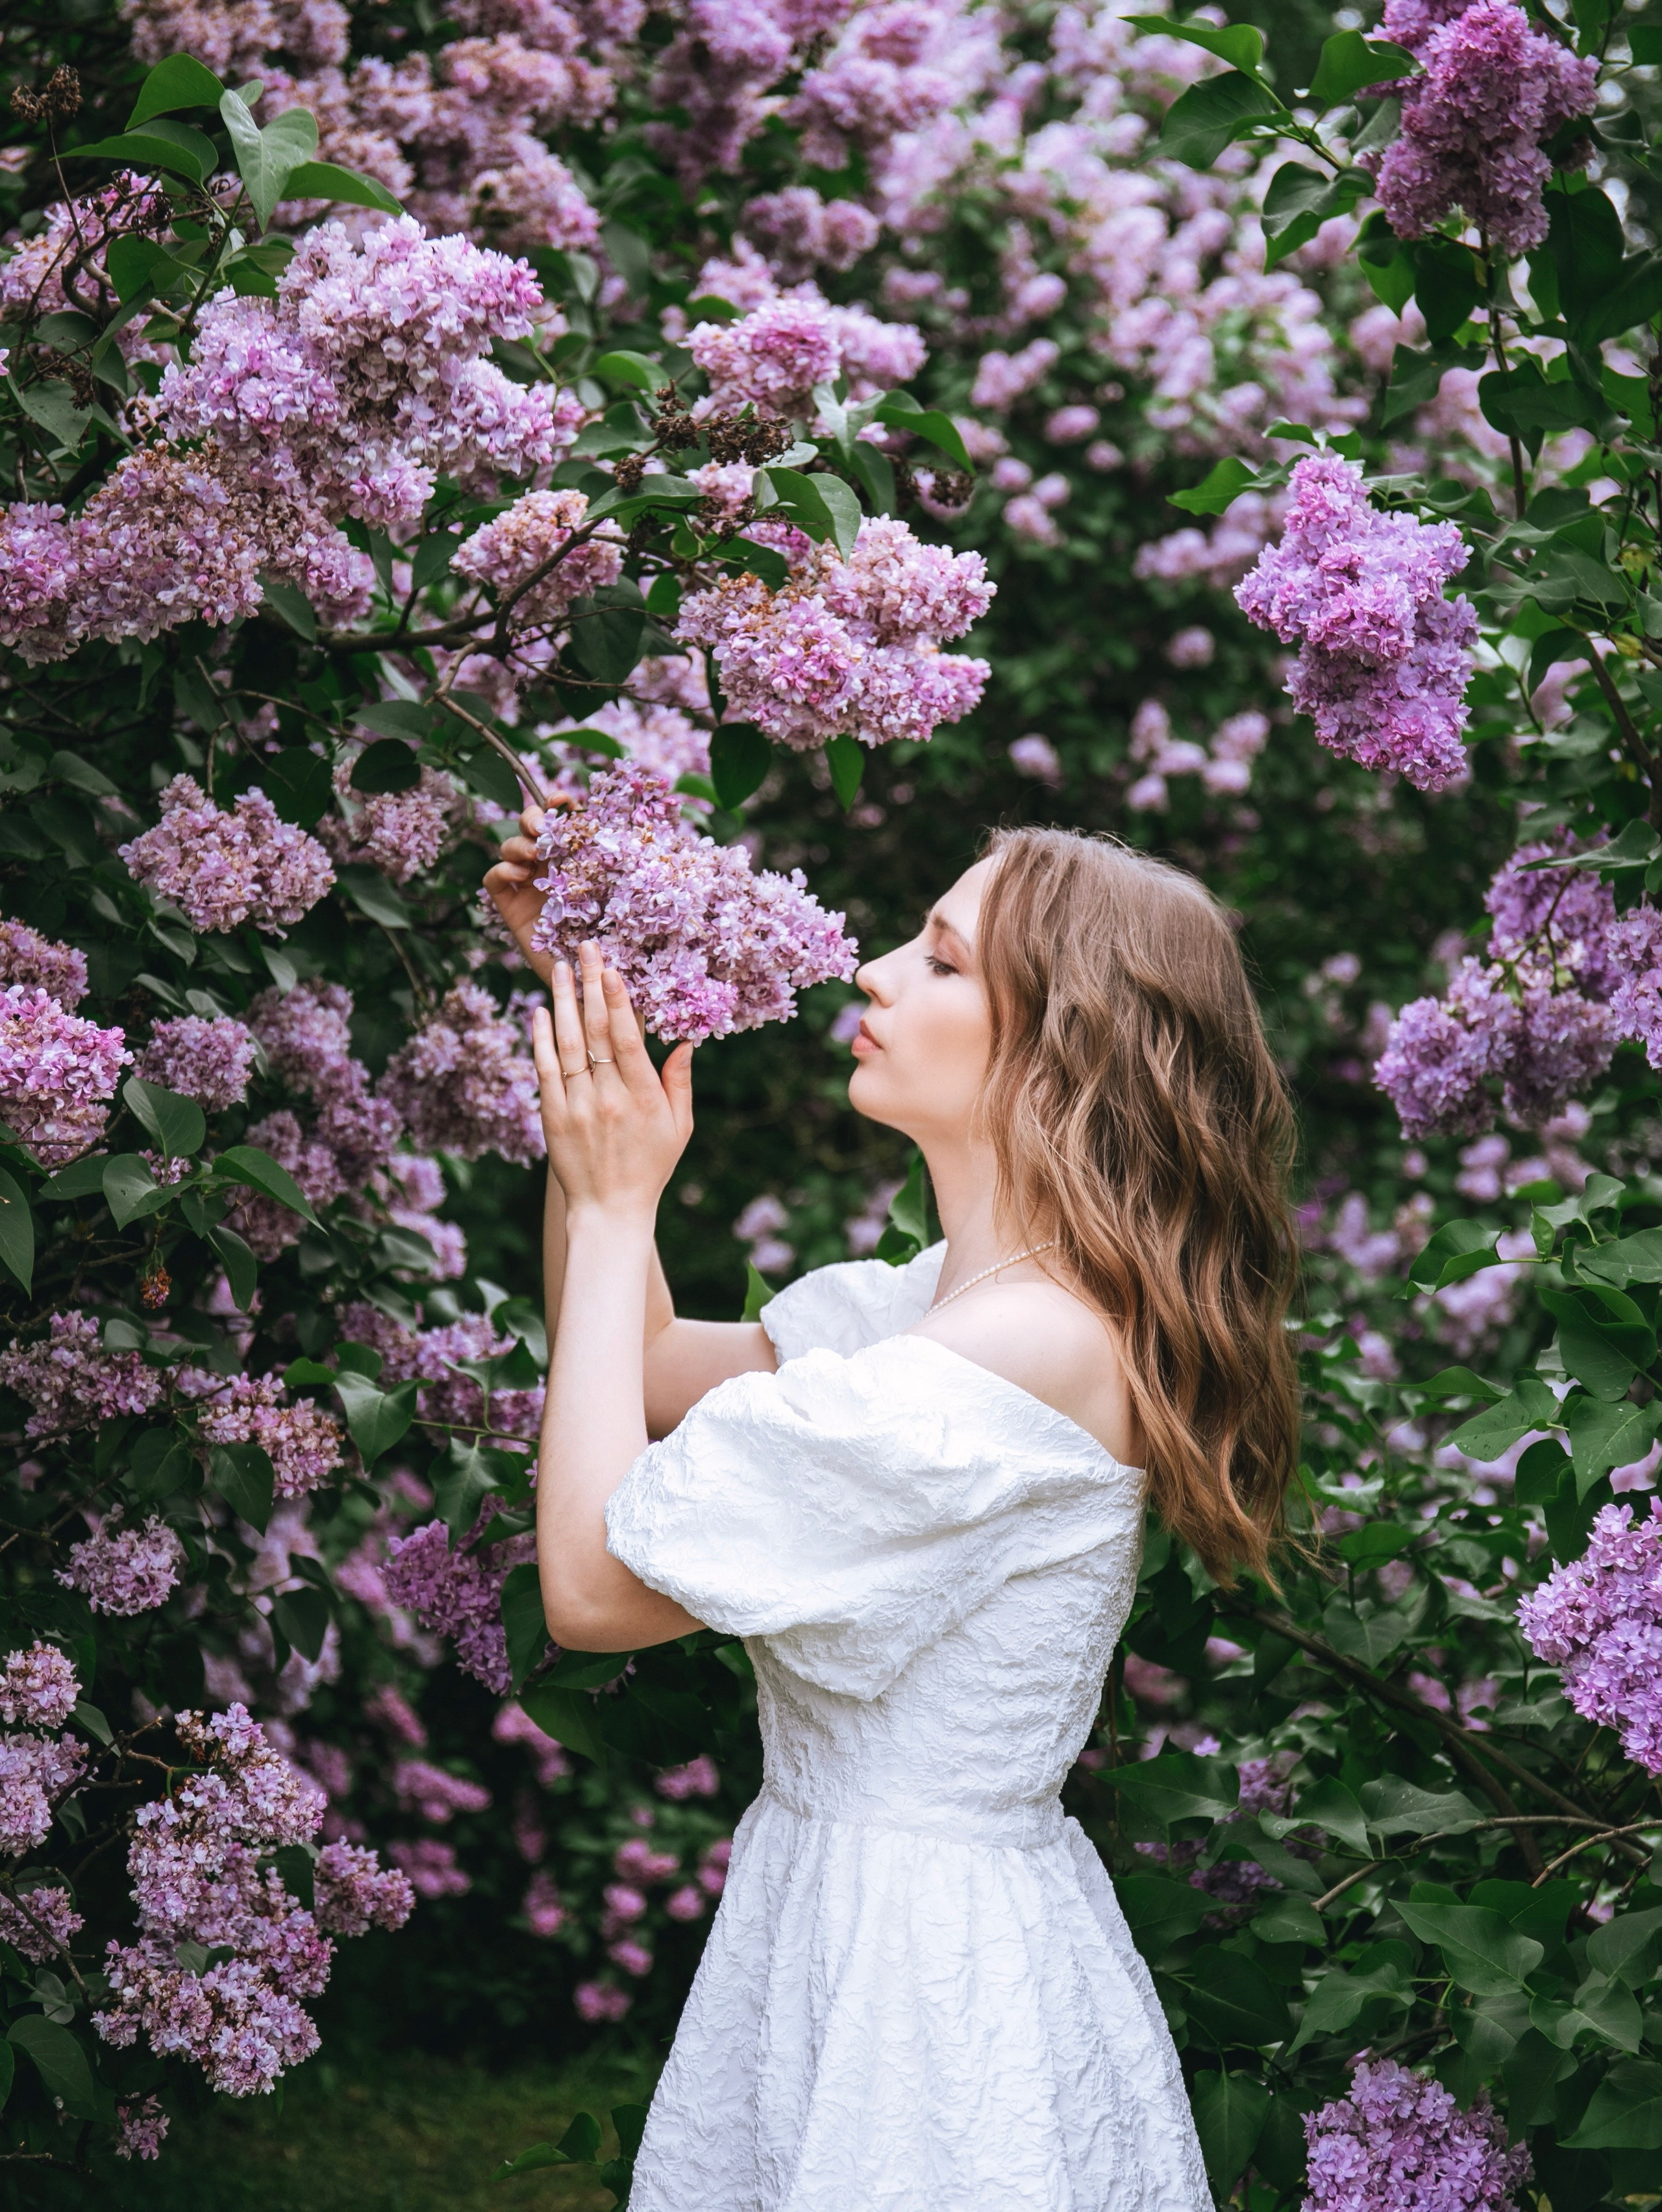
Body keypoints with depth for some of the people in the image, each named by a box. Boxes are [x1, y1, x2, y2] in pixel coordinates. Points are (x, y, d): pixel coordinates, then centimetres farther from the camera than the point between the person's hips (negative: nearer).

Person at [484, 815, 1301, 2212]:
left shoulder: (1026, 1348, -25)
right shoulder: (966, 1296, 4)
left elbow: (592, 1585, -20)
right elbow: (644, 1368, 15)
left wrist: (614, 1207, -12)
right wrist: (592, 1042, 8)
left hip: (917, 1977, -9)